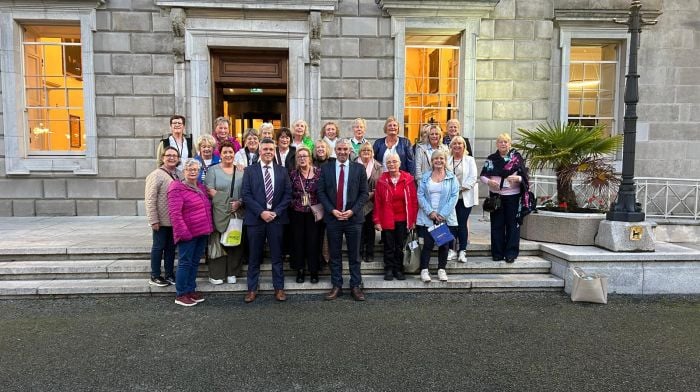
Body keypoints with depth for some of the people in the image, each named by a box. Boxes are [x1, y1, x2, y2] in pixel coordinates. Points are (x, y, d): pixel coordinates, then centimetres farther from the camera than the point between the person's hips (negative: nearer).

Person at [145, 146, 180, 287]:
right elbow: (150, 200, -15)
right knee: (158, 247, 5)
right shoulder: (156, 175, -12)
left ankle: (170, 274, 26)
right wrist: (153, 220, -18)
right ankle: (154, 276, 18)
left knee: (171, 247, 14)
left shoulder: (178, 175, 8)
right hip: (161, 220, -6)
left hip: (175, 220, 6)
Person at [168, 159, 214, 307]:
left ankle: (191, 290, 22)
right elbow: (174, 213, -17)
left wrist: (209, 228, 14)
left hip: (202, 233, 7)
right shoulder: (177, 188, -9)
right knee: (185, 263, -2)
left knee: (195, 262, 13)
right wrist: (183, 232, -21)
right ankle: (180, 295, 6)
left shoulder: (202, 188, 15)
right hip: (188, 233, -7)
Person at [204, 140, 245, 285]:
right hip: (219, 213, -2)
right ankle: (216, 274, 8)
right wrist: (227, 202, -13)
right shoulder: (214, 170, 5)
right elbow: (210, 190, -5)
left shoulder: (241, 170, 11)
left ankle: (232, 273, 15)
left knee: (236, 243, 3)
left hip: (238, 213, 2)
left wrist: (239, 202, -12)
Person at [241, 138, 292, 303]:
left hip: (276, 218, 1)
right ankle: (252, 289, 17)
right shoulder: (250, 170, 4)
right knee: (254, 256, 7)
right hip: (255, 218, -1)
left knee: (277, 255, 7)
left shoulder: (282, 171, 8)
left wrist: (276, 212, -8)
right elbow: (246, 195, -3)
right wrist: (261, 212, -13)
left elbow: (288, 194, 4)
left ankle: (279, 288, 17)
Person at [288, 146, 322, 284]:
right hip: (297, 213, 1)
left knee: (313, 241, 2)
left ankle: (314, 271, 15)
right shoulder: (293, 174, 2)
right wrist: (293, 203, -3)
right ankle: (300, 270, 19)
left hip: (313, 212, -1)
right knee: (298, 240, 6)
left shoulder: (318, 172, -2)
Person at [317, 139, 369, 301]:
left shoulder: (359, 168, 2)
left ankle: (355, 286, 17)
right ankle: (336, 286, 18)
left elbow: (364, 193, 0)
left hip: (353, 217, -1)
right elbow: (321, 192, 2)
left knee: (354, 255, 6)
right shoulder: (326, 168, 4)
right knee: (335, 255, 8)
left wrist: (352, 211, -10)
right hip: (332, 217, 1)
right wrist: (332, 210, -9)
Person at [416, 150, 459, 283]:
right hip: (428, 217, 0)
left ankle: (441, 269, 17)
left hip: (446, 218, 0)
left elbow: (454, 196, -3)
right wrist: (430, 212, -11)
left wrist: (443, 214, -11)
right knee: (427, 244, -2)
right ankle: (424, 270, 7)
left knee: (444, 244, 5)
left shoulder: (452, 177, 4)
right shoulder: (425, 177, 6)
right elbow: (420, 195, 0)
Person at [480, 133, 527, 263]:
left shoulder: (517, 157, 2)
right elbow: (482, 175, 5)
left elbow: (525, 176, 0)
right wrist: (489, 181, -15)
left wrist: (517, 178, -21)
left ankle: (511, 253, 8)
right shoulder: (491, 158, 7)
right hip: (496, 195, 2)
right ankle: (497, 253, 12)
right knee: (497, 225, 4)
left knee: (512, 224, 1)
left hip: (513, 195, -1)